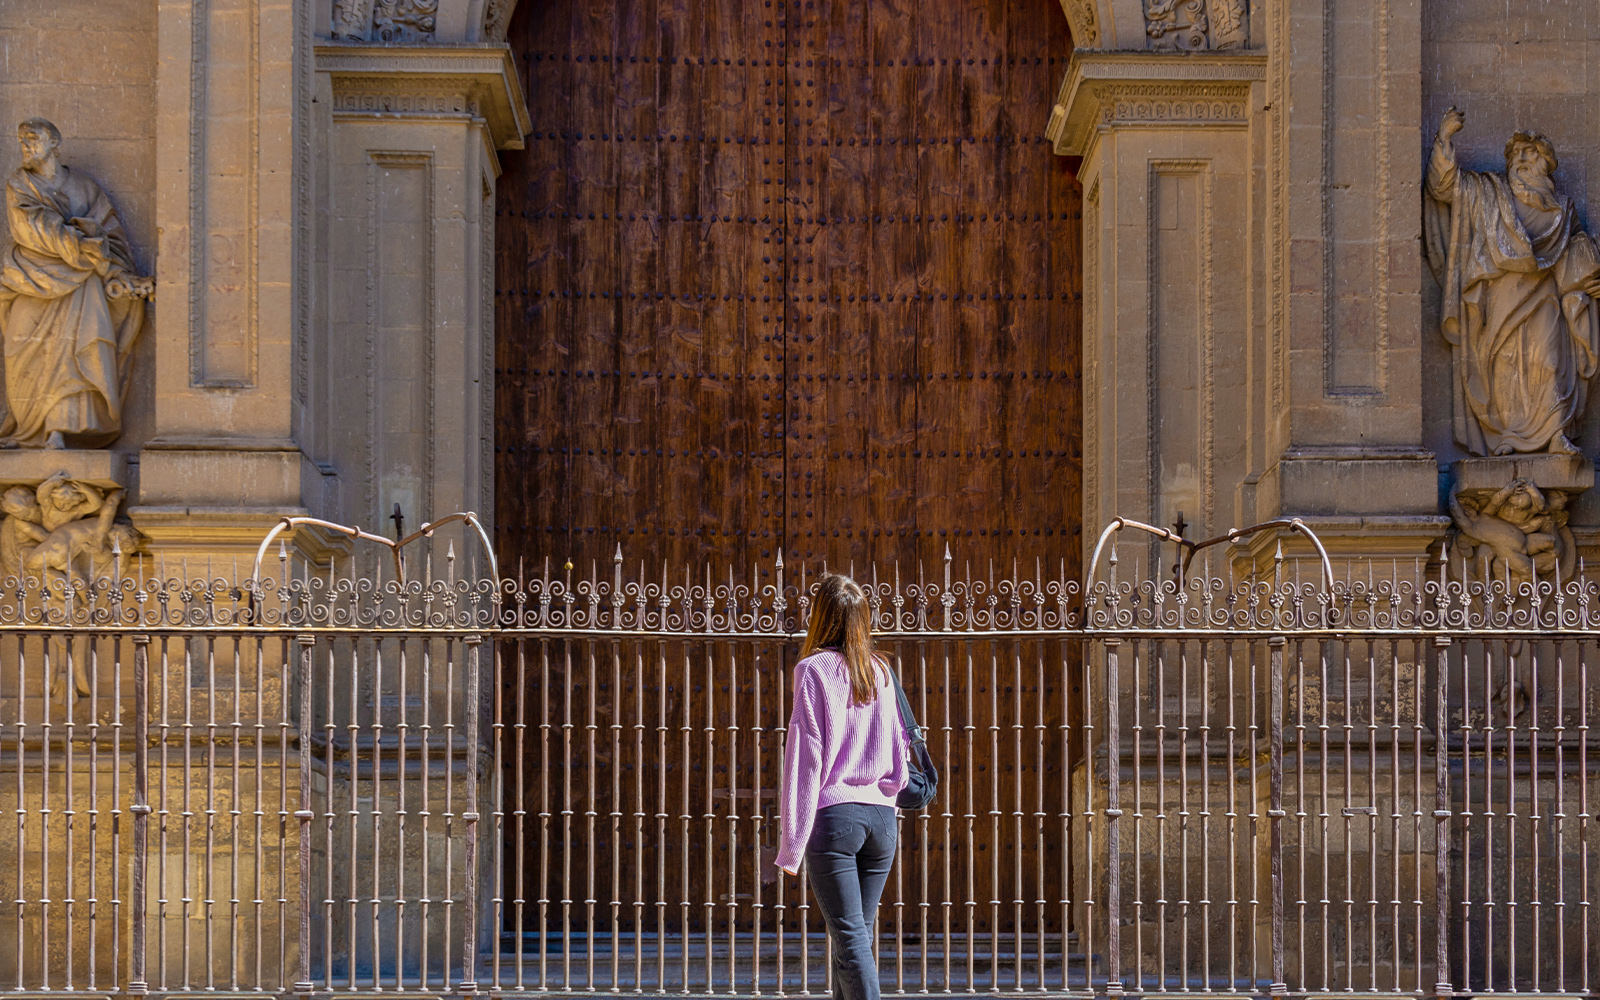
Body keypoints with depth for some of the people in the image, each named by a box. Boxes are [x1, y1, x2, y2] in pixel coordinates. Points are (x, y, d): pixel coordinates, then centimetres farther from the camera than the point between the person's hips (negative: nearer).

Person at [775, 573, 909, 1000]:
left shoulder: (814, 670, -4)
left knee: (850, 937, -7)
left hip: (833, 813, -5)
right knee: (858, 934, 12)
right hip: (881, 813, 5)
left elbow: (804, 755, -7)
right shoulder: (880, 672, 10)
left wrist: (792, 845, -5)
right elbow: (900, 746, 13)